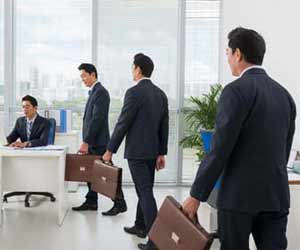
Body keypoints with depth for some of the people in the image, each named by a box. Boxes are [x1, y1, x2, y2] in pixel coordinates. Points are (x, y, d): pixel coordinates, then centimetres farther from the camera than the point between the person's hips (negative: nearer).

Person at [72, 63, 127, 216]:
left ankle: (120, 204, 5)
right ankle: (91, 202, 23)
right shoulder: (94, 92, 16)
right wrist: (87, 141, 16)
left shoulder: (100, 92, -14)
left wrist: (86, 142, -21)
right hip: (92, 142, 10)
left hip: (98, 142, -10)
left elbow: (97, 119, -21)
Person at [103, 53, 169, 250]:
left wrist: (110, 150, -5)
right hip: (152, 151, 8)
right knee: (144, 189, 19)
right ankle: (140, 226, 33)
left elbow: (122, 124, -14)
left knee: (146, 192, -7)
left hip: (137, 151, -8)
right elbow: (164, 127, 10)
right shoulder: (161, 94, 8)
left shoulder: (134, 92, -14)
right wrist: (162, 153, 15)